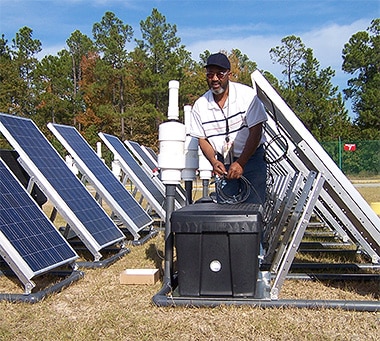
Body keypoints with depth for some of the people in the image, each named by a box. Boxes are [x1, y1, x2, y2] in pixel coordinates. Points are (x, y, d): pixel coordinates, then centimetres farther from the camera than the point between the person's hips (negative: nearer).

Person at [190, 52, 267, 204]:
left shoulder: (247, 94, -11)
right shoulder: (200, 105, -2)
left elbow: (256, 132, -13)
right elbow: (202, 139, 5)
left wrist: (240, 163, -18)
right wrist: (214, 162, -12)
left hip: (251, 157, -2)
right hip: (223, 163, 3)